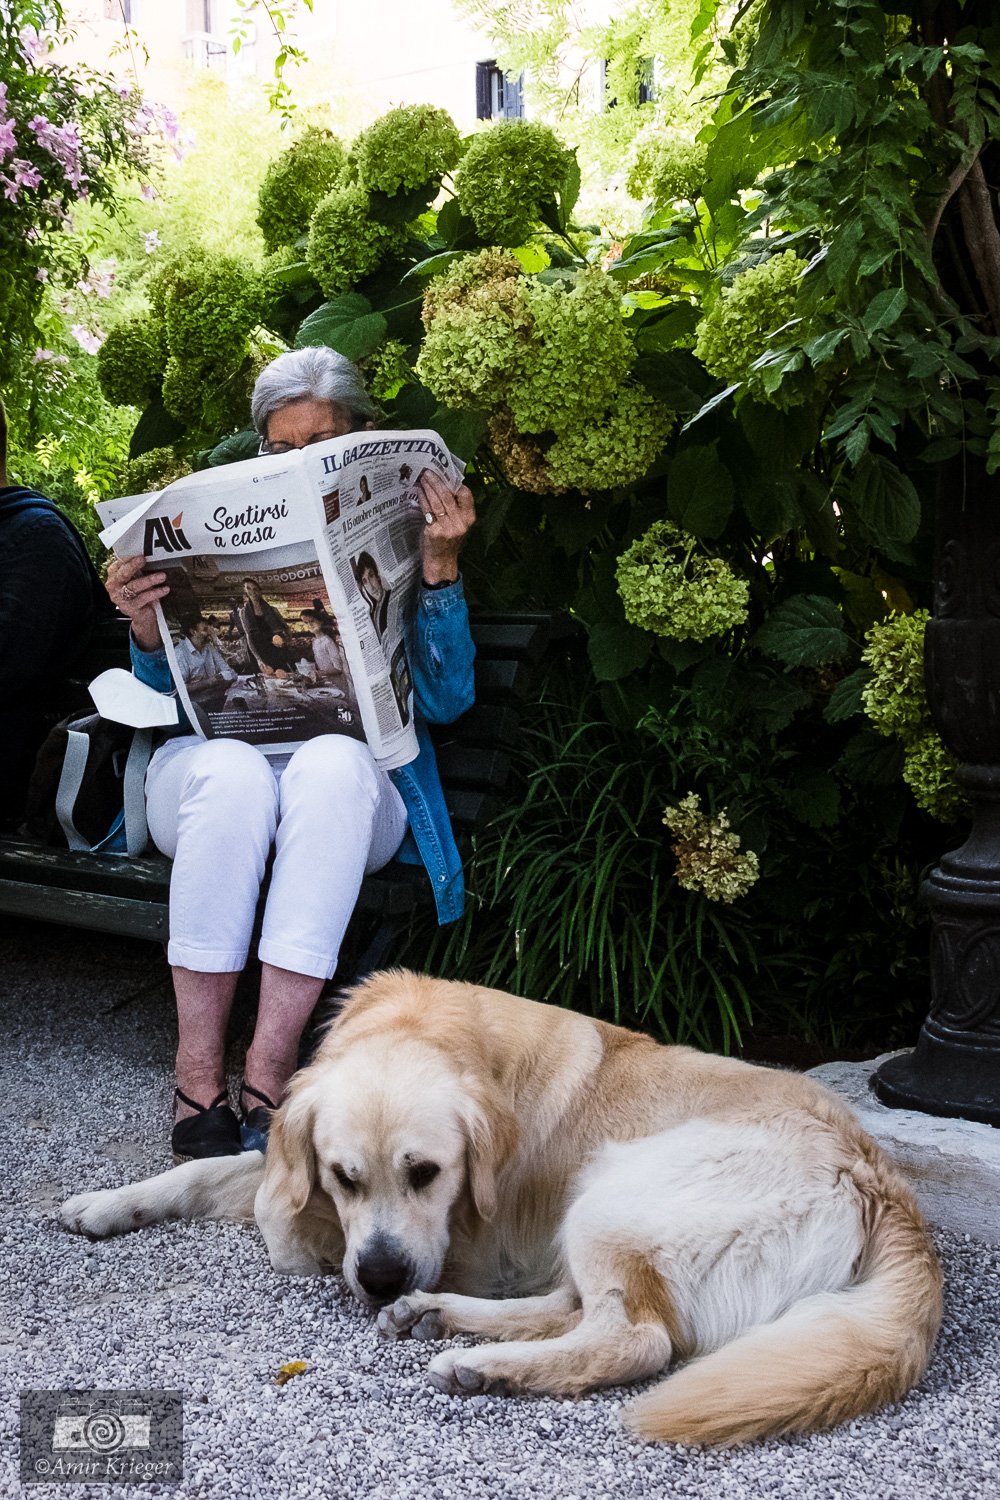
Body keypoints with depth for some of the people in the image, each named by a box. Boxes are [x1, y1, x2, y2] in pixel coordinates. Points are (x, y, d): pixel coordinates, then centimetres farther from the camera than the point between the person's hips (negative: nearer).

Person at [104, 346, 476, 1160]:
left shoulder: (397, 542, 10)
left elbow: (445, 699, -1)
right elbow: (173, 692, 10)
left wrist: (440, 567, -13)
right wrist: (148, 631, -13)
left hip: (351, 774, -1)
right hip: (213, 759, 1)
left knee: (332, 761, -37)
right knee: (229, 768, -36)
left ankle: (268, 1068, -39)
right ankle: (198, 1073, -34)